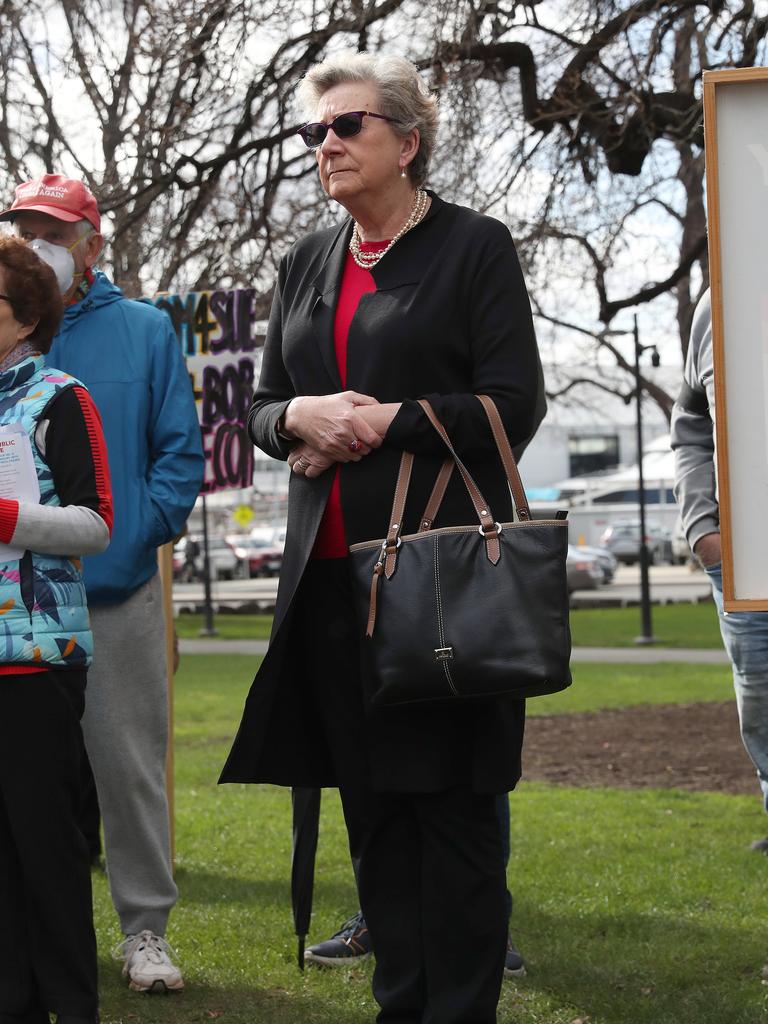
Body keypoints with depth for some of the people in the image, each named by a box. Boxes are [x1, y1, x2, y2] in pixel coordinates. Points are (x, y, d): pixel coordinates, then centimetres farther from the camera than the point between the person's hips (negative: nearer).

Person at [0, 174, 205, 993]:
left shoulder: (144, 331, 6)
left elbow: (180, 448, 4)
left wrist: (145, 528, -9)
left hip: (116, 588, -1)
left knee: (129, 762, 3)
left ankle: (144, 929, 11)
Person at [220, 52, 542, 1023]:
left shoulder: (475, 246, -1)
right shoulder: (306, 264, 16)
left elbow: (513, 405, -7)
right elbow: (263, 407, 18)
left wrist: (385, 422, -14)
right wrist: (302, 417, -5)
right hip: (333, 568, 6)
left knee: (451, 799, -4)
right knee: (370, 800, 8)